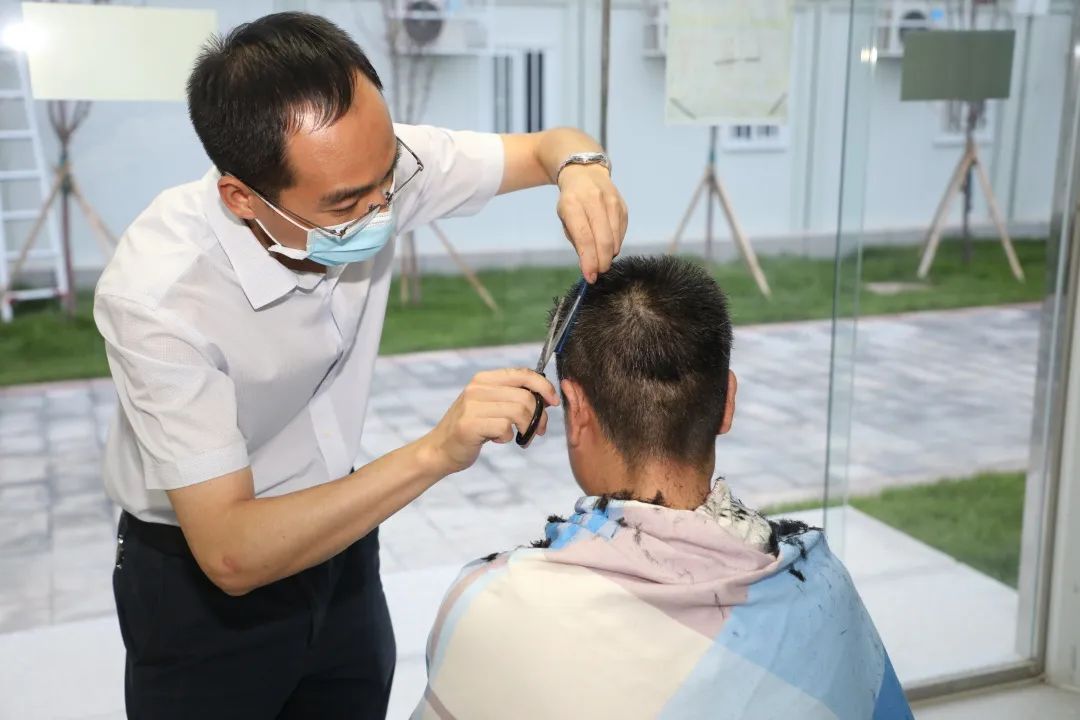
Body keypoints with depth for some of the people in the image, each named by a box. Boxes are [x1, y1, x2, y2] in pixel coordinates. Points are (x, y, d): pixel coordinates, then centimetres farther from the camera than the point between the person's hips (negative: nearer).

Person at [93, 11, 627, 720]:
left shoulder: (368, 162, -19)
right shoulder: (157, 294, -33)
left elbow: (547, 147, -4)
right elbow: (230, 554, -33)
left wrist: (582, 168, -29)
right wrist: (436, 452, -43)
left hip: (332, 523, 5)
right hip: (203, 578, -4)